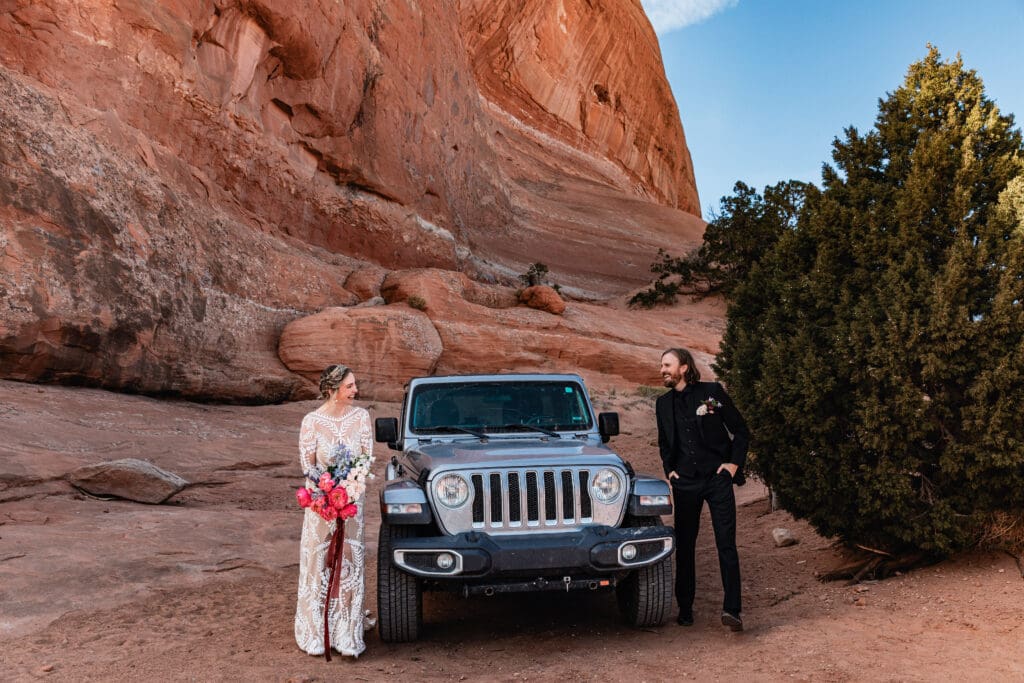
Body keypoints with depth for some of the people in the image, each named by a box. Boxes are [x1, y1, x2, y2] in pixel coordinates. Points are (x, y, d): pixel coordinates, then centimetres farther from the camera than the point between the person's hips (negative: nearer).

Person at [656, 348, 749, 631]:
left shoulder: (712, 392, -2)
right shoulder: (664, 403, 10)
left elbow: (740, 430, 3)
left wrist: (735, 463, -5)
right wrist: (669, 469, 9)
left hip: (717, 477, -4)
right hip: (685, 482, 4)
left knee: (726, 544, -7)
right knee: (684, 547, 8)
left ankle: (731, 609, -4)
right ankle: (685, 609, 19)